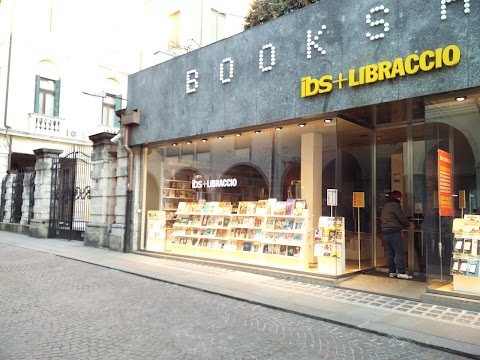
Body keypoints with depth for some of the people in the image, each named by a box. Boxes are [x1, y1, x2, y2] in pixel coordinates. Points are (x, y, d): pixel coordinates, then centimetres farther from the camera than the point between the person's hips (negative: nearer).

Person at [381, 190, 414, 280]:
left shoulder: (385, 206, 21)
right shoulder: (395, 205, -8)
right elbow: (401, 218, -11)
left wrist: (405, 224, 23)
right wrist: (408, 224, 9)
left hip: (385, 232, 9)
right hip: (394, 231, -9)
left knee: (390, 252, 10)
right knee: (399, 252, -7)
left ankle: (392, 271, 13)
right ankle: (401, 272, -8)